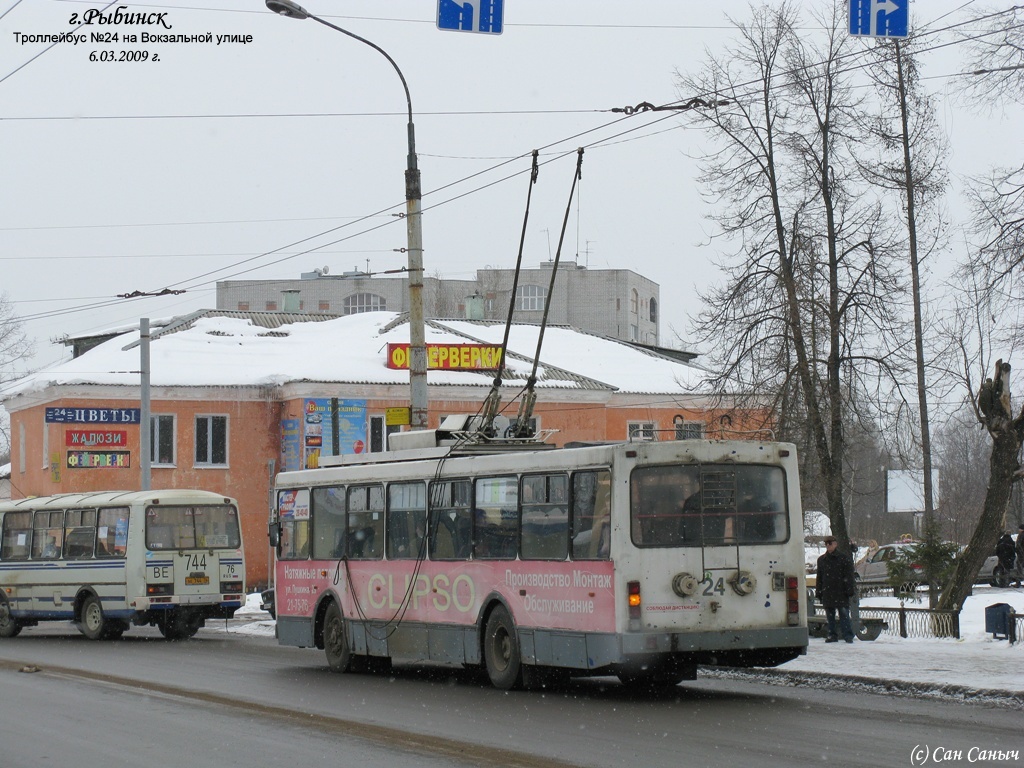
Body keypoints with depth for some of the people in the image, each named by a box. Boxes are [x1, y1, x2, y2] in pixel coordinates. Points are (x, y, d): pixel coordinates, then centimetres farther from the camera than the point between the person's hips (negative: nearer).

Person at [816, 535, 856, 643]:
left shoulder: (844, 559, 2)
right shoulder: (821, 560, 14)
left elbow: (849, 576, 0)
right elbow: (819, 578, 17)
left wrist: (850, 590, -8)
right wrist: (819, 593, 11)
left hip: (841, 593, -4)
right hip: (827, 593, 4)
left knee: (844, 614, -7)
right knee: (830, 615, 6)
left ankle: (848, 635, -5)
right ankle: (832, 635, 12)